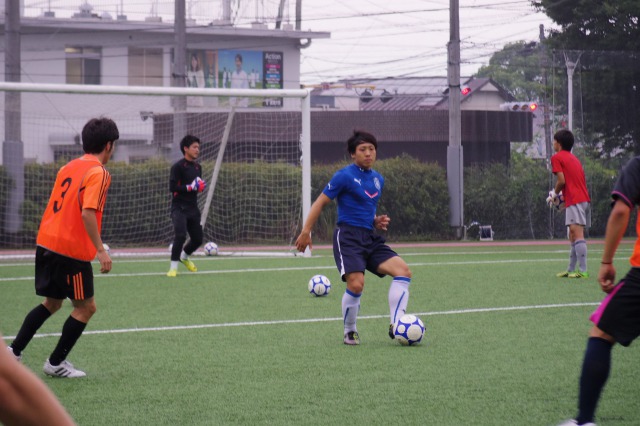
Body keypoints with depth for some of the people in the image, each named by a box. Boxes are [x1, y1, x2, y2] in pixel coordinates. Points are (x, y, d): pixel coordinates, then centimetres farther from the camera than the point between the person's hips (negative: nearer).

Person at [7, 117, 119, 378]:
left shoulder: (68, 167, 13)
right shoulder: (98, 173, -12)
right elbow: (87, 213, -23)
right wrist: (101, 250, -23)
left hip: (46, 243, 8)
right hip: (72, 249, -8)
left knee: (52, 303, 22)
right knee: (86, 307, 7)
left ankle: (13, 352, 17)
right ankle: (56, 363, 11)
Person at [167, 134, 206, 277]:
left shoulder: (198, 167, 14)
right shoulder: (178, 166, -10)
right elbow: (172, 187, -16)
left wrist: (201, 186, 3)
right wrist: (190, 187, -21)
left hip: (193, 208, 7)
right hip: (179, 208, -7)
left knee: (197, 239, 8)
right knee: (180, 235, -23)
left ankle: (184, 257, 38)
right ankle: (173, 267, -12)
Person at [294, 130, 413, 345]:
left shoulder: (378, 179, 16)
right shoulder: (345, 176, -5)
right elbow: (320, 203, -2)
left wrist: (377, 221, 9)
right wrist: (306, 232, -7)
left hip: (370, 238, 7)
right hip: (348, 236, -7)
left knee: (403, 270, -12)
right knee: (356, 284, -23)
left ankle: (395, 326, -12)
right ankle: (350, 332, 1)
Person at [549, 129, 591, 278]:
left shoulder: (557, 157, -2)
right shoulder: (574, 158, 23)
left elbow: (561, 180, -11)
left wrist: (554, 193, 6)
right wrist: (562, 196, 21)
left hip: (575, 201, -9)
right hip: (585, 198, 9)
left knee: (577, 234, -15)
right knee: (573, 237, 15)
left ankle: (583, 271, -23)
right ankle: (571, 270, 18)